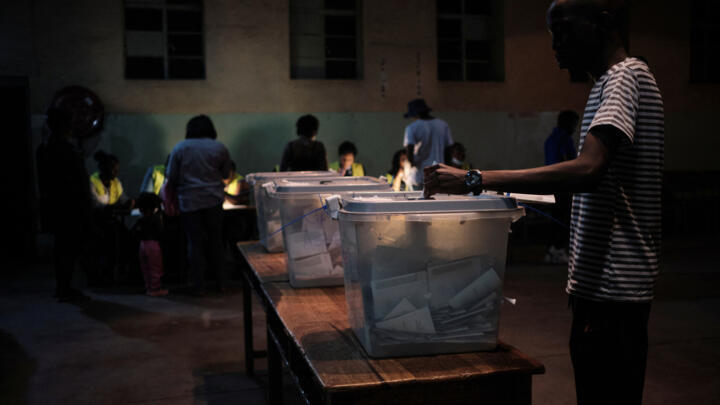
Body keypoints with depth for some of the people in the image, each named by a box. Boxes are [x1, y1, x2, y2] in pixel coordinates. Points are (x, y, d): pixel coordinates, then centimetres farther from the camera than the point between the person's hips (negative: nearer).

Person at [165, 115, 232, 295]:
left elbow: (171, 179, -1)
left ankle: (198, 286, 9)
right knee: (216, 241, 12)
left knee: (195, 243, 5)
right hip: (214, 200, 1)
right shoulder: (220, 148, 2)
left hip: (189, 202, -1)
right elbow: (226, 174, 11)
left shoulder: (179, 148, 1)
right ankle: (221, 282, 17)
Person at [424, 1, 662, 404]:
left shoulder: (626, 75, -14)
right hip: (602, 284, 10)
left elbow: (588, 170, -29)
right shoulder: (618, 79, 19)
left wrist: (476, 180, -31)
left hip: (612, 288, -10)